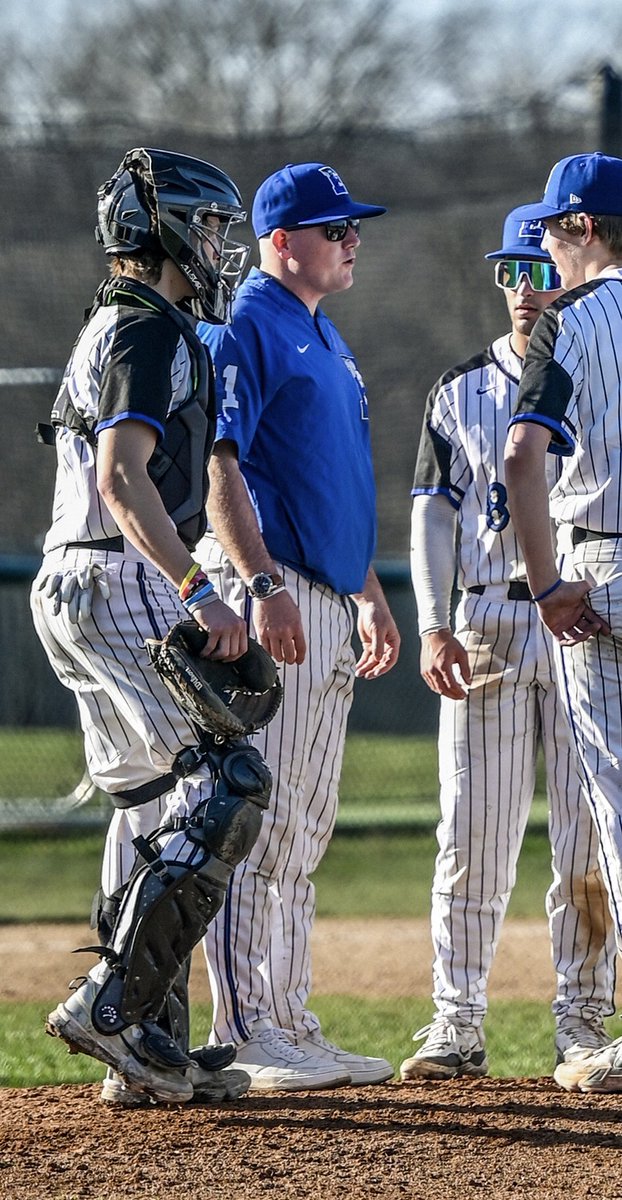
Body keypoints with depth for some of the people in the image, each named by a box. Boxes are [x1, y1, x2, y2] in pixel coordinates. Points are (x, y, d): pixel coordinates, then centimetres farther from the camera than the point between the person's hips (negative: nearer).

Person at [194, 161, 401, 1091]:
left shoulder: (326, 341, 21)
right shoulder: (244, 327, -8)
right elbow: (217, 464, -18)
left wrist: (371, 595, 23)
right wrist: (260, 587, -26)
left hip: (327, 607, 10)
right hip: (267, 601, -10)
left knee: (305, 830, 10)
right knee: (257, 815, -10)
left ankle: (291, 1028, 13)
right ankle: (244, 1038, -10)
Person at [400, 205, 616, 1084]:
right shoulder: (462, 391, 11)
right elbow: (434, 511, 9)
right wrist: (433, 625, -4)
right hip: (486, 626, 1)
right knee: (472, 832, -1)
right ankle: (459, 1025, 4)